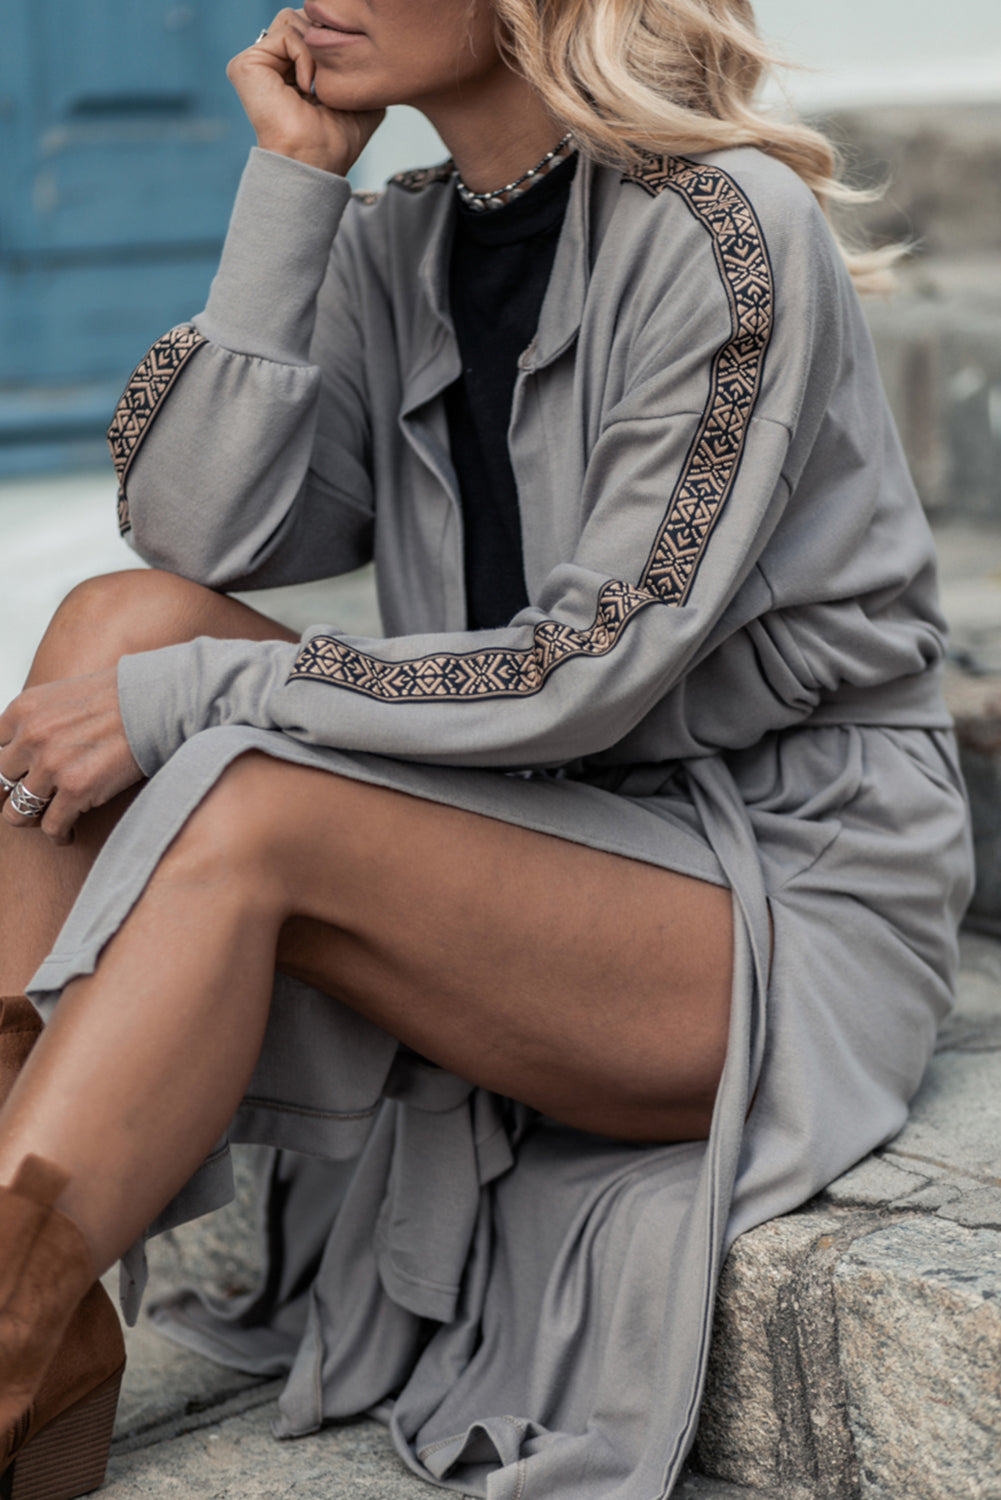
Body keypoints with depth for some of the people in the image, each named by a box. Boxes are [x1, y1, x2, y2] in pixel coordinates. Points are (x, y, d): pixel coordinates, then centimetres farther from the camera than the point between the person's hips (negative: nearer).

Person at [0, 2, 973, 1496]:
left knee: (247, 813, -28)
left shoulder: (730, 229, -14)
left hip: (788, 917, -7)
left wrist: (186, 698, -21)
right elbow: (203, 539, -7)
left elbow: (596, 664, -21)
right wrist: (293, 177, -7)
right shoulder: (396, 249, 8)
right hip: (545, 851, 7)